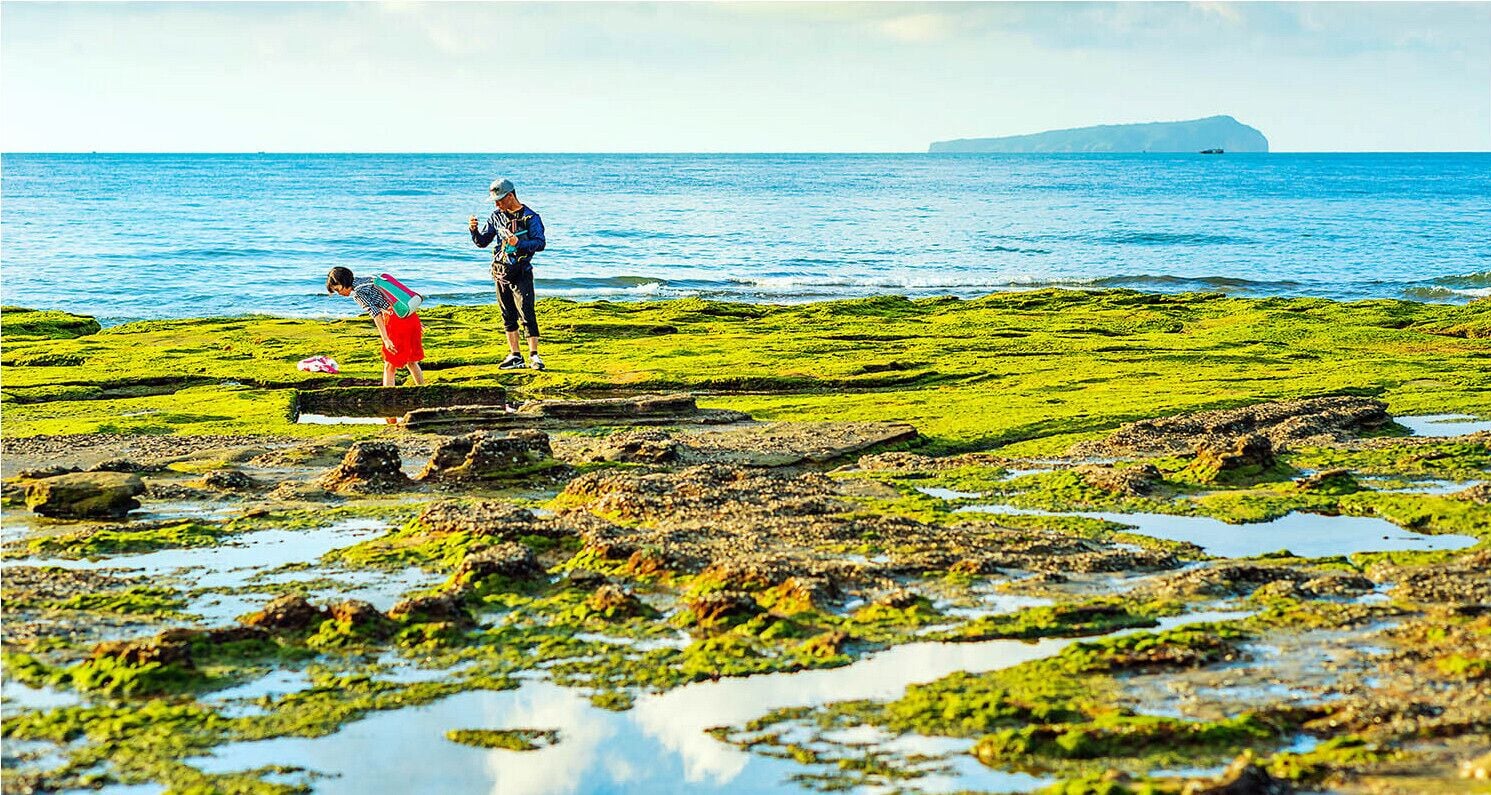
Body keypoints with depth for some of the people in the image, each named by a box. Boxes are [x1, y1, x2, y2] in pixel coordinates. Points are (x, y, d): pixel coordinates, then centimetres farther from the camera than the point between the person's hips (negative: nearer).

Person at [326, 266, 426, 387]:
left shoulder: (357, 292, -4)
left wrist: (386, 340, -21)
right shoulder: (369, 279, 22)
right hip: (411, 316, 8)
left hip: (397, 321, -8)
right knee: (411, 362, 19)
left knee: (390, 366, 0)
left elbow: (375, 313, -16)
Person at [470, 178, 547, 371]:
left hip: (521, 273, -6)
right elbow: (482, 242, 12)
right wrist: (474, 230, -8)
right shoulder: (497, 216, 8)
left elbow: (540, 243, -14)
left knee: (526, 313, -12)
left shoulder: (530, 217, -8)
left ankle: (534, 355, -9)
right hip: (500, 272, 6)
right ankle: (515, 356, 14)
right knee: (508, 315, 8)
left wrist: (519, 243, -29)